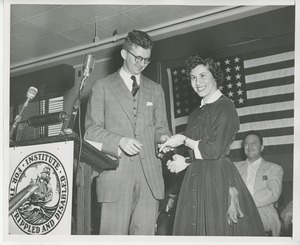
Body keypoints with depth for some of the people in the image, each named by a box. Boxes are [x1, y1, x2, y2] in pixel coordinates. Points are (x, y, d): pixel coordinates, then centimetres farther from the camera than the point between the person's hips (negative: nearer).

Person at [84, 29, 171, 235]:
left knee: (145, 234, -1)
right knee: (114, 234, -5)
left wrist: (163, 138, -4)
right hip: (116, 174, -3)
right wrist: (119, 141, -13)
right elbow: (92, 130, 3)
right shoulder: (102, 87, 9)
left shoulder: (155, 89, 19)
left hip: (150, 175, 3)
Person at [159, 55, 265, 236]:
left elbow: (215, 150, -16)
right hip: (195, 179, 8)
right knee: (193, 228, 9)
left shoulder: (225, 107, -9)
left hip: (218, 178, -7)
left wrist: (184, 140, -7)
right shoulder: (197, 114, 16)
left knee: (217, 230, -2)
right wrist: (186, 161, 7)